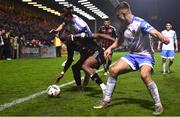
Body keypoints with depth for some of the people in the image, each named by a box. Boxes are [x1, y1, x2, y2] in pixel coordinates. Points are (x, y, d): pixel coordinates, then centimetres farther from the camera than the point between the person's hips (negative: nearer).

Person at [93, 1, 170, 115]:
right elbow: (119, 41, 20)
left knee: (145, 75, -33)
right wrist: (110, 48, 1)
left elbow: (154, 32, -36)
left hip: (145, 55, -7)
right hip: (132, 55, 7)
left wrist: (163, 38, -57)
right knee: (114, 70, -5)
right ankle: (107, 100, 12)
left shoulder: (139, 22, -20)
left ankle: (158, 105, -14)